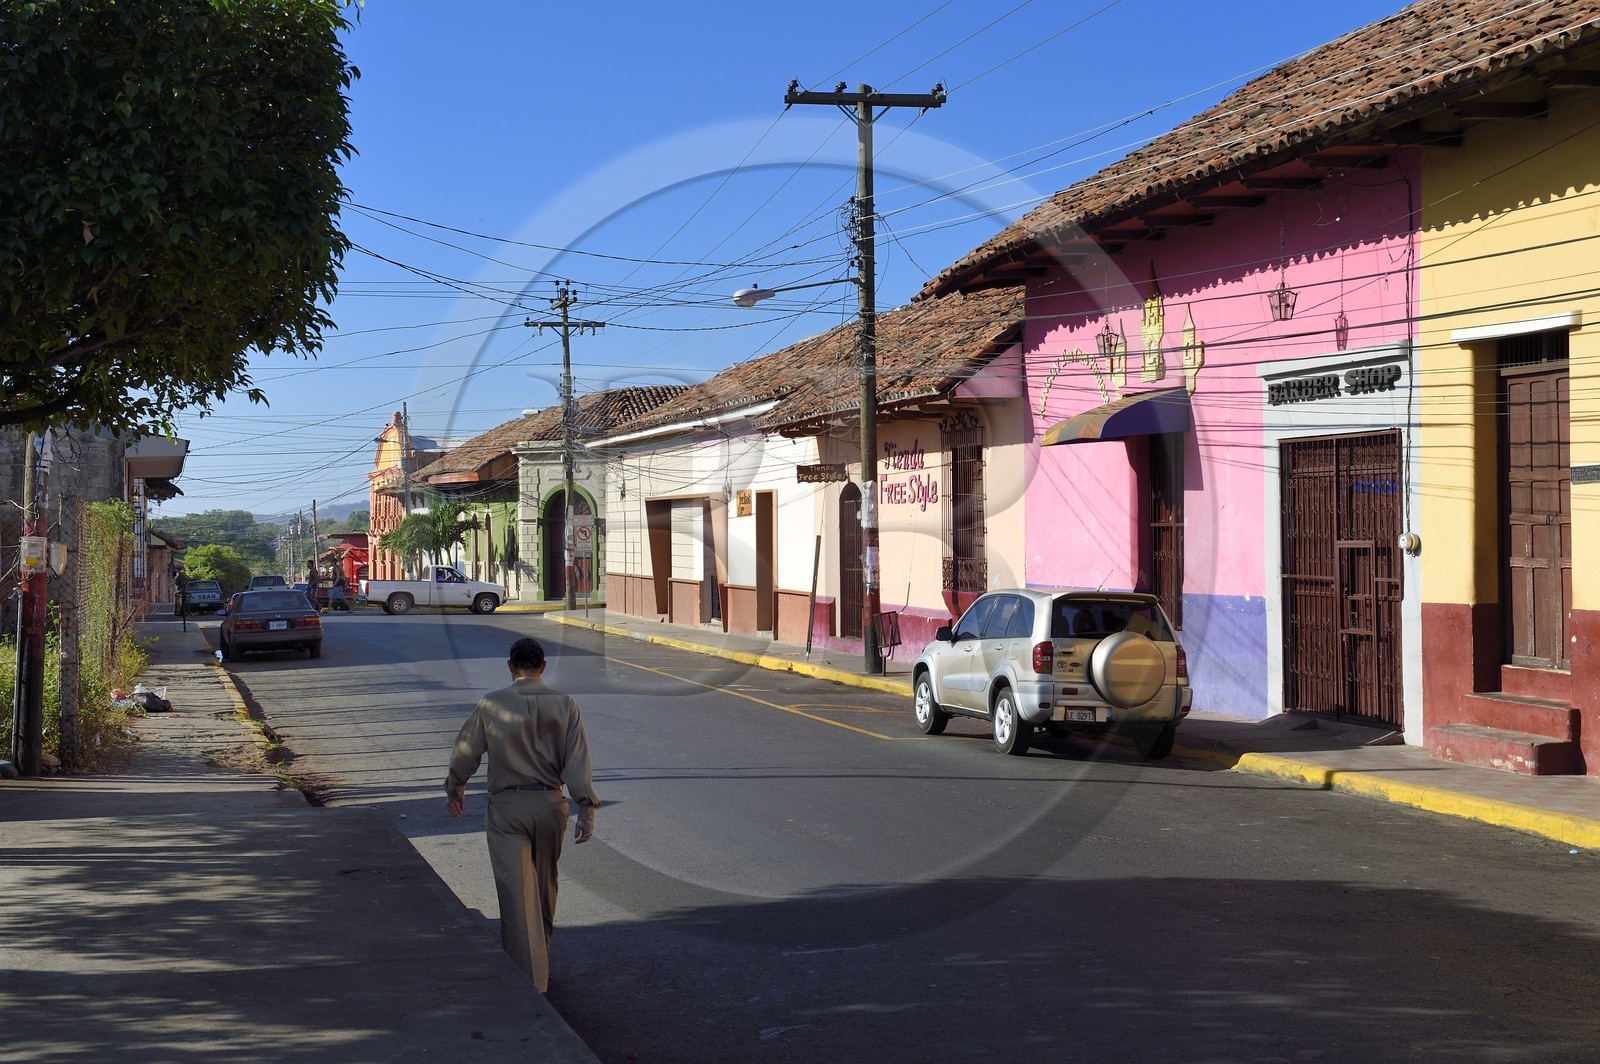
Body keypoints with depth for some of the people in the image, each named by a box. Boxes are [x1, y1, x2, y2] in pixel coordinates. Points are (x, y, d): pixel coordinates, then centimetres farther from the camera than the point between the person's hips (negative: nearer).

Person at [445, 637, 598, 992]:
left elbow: (465, 754, 3)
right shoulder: (564, 705, -2)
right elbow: (577, 762, -7)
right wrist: (586, 809, -6)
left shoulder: (491, 705, -6)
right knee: (545, 888, 20)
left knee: (517, 893, -2)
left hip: (506, 807, -3)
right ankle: (540, 961, 38)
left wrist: (454, 790, 20)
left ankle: (529, 979, -6)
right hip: (550, 804, 3)